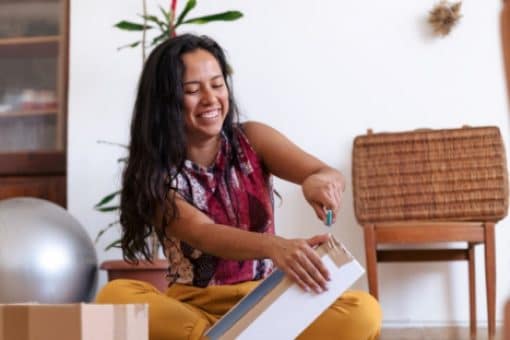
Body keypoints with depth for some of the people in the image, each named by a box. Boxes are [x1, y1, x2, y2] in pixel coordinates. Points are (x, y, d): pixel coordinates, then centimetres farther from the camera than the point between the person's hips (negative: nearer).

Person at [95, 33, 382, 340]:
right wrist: (274, 246, -42)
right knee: (116, 296, -33)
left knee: (363, 311, -27)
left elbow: (331, 176, -9)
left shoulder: (253, 139, 4)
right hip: (193, 308, -1)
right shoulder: (153, 174, -3)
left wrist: (320, 181, -36)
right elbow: (202, 234, -21)